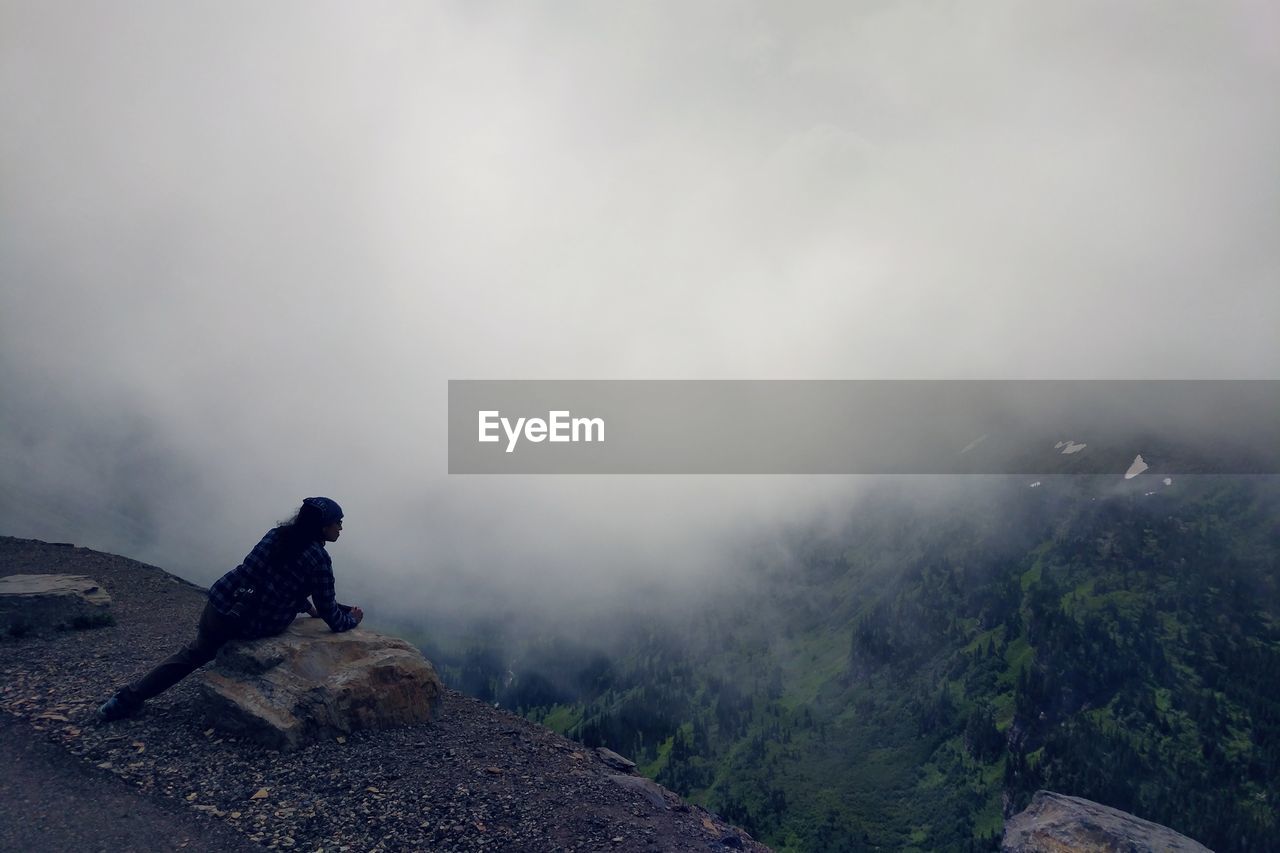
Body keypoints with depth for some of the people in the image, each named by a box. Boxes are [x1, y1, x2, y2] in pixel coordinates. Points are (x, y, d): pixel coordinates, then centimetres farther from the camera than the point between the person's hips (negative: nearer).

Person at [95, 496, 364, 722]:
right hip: (254, 627, -4)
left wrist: (306, 605, 27)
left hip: (222, 600, 4)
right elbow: (329, 613, -4)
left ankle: (129, 698, 24)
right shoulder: (319, 559, -11)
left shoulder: (278, 534, 7)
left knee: (194, 653, 24)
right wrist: (351, 619, 15)